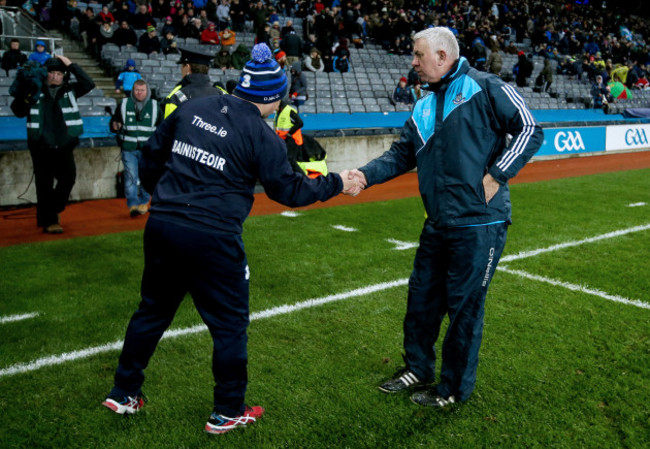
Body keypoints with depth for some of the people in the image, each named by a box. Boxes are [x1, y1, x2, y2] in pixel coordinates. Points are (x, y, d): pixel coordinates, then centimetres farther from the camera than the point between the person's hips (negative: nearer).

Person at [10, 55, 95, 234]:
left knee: (68, 176, -8)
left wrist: (71, 65, -9)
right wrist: (24, 92, -17)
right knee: (44, 184, 2)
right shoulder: (35, 90, 2)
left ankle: (54, 210, 16)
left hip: (64, 146, 2)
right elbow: (18, 111, -1)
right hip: (40, 147, -1)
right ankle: (48, 221, 10)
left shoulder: (69, 90, 8)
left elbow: (88, 84, -5)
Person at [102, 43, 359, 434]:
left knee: (154, 311, 22)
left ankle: (125, 394, 36)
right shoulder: (260, 134, -8)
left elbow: (152, 157, 15)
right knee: (230, 324, 10)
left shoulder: (191, 109, 8)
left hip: (162, 226, 7)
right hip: (212, 240, -6)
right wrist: (336, 184, 10)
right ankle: (228, 412, 23)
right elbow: (289, 189, -2)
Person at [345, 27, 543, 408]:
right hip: (438, 225, 8)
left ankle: (456, 388, 22)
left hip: (479, 225, -7)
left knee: (464, 306, 3)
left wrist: (496, 176, -16)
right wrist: (364, 175, -2)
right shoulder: (424, 108, 15)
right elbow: (400, 155, 14)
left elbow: (530, 130, -9)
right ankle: (418, 369, 37)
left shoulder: (485, 89, -7)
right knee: (422, 297, 16)